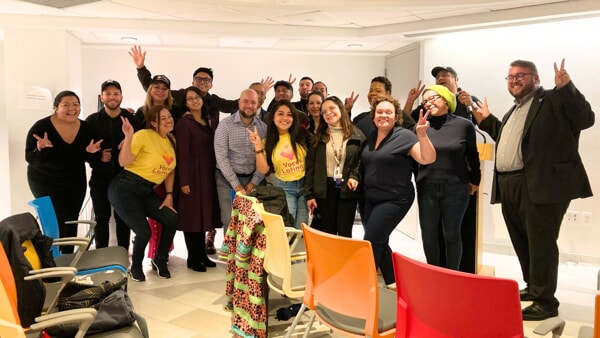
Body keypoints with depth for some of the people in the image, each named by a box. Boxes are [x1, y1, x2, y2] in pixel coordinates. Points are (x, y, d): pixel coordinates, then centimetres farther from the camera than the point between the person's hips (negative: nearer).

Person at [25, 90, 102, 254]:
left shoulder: (86, 128, -8)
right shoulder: (41, 127, -19)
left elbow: (89, 159, 1)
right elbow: (30, 159, -17)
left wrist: (90, 152, -21)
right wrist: (40, 149, -37)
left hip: (75, 181, 4)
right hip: (45, 181, -4)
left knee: (72, 221, 8)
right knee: (58, 223, -10)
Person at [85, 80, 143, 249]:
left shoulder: (133, 119, 2)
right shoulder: (92, 120, 5)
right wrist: (98, 157, -12)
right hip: (100, 176, 1)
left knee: (123, 218, 7)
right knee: (101, 218, 8)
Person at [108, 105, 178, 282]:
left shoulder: (171, 141, 9)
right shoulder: (144, 135, -12)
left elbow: (170, 170, 15)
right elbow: (123, 162, -18)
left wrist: (169, 195, 8)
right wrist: (128, 136, -28)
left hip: (147, 192, 7)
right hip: (124, 189, -7)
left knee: (172, 219, -8)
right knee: (144, 232, -14)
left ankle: (160, 260, 18)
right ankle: (135, 266, 19)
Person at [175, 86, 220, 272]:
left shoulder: (212, 121, 12)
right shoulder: (184, 123, -7)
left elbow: (217, 148, 11)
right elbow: (182, 153, -12)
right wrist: (184, 181, -16)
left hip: (209, 174, 6)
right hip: (192, 174, -6)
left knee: (205, 213, 12)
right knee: (192, 215, 0)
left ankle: (202, 254, 23)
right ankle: (193, 258, 11)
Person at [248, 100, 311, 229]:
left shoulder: (302, 134, -4)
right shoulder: (269, 141, -1)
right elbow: (264, 170, -6)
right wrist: (258, 146, -15)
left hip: (305, 185, 0)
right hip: (283, 187, 0)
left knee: (302, 228, 4)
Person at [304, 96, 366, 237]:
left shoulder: (357, 135, 2)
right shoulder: (319, 137, 5)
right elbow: (311, 166, 3)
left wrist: (354, 176, -17)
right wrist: (309, 194, -1)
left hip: (347, 189, -1)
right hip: (325, 189, 2)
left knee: (345, 233, 4)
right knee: (327, 232, 9)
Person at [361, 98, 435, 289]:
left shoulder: (404, 136, -12)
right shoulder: (371, 137, 9)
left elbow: (427, 159, -22)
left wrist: (422, 134, -34)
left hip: (394, 200, -7)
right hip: (371, 199, 7)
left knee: (370, 242, -9)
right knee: (379, 242, 14)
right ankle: (392, 280, 30)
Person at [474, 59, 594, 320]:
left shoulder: (553, 100, -3)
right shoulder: (515, 110, 23)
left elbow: (585, 119, -15)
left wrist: (566, 88, -24)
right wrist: (486, 120, 28)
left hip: (540, 185, -9)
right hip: (509, 186, 9)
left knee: (540, 243, -3)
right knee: (522, 242, 18)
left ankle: (545, 302, 7)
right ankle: (533, 288, 34)